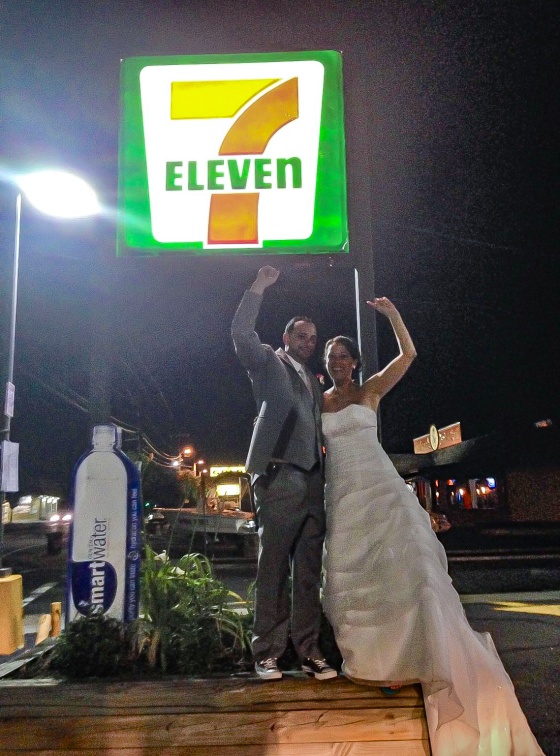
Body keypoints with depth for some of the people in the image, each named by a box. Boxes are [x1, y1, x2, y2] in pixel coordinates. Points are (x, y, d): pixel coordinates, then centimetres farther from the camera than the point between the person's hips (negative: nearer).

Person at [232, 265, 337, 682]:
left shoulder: (315, 383, 26)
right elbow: (242, 334, -7)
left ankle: (309, 650, 11)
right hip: (279, 476, -5)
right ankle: (267, 652, 5)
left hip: (313, 482, 6)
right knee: (274, 566, -3)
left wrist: (327, 477, 14)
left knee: (309, 570, 5)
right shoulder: (268, 361, 11)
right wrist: (258, 289, -10)